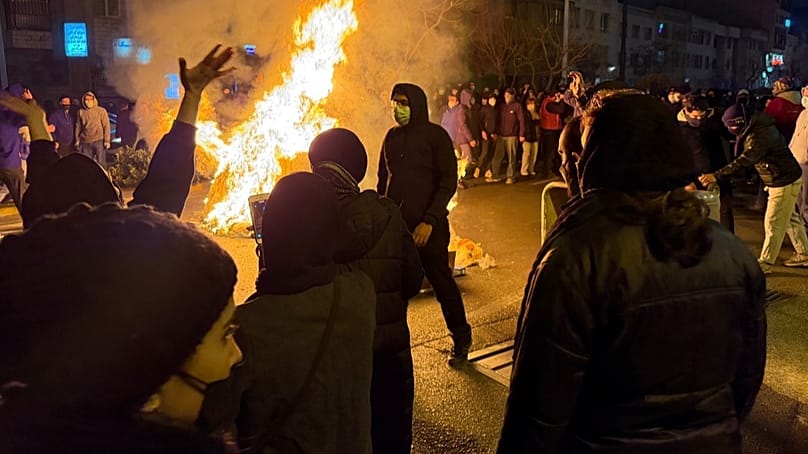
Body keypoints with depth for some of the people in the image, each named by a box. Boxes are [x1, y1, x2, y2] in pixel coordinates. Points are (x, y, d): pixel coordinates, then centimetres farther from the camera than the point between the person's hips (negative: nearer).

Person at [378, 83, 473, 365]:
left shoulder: (435, 135, -5)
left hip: (427, 225, -4)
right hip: (395, 222, 5)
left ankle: (461, 339, 20)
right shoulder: (392, 137, 10)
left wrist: (429, 221, -17)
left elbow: (448, 181, -10)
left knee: (442, 282, 4)